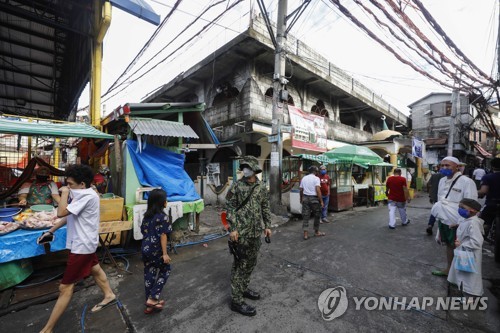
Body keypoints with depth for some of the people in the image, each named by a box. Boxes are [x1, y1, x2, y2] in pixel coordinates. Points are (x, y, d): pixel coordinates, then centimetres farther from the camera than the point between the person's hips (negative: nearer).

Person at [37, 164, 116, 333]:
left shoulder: (87, 196, -26)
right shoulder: (82, 195, 7)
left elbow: (61, 212, -30)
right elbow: (69, 216, 16)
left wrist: (65, 193, -18)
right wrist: (51, 231, 14)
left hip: (82, 245, -11)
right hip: (85, 242, 11)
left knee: (65, 287, 0)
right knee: (95, 269, 26)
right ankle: (109, 295, 45)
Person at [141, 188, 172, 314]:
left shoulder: (146, 215, 5)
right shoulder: (162, 217, -18)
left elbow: (144, 232, 12)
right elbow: (163, 236, -18)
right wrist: (165, 253, -13)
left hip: (145, 249, 7)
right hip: (156, 250, -7)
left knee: (149, 274, 16)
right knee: (165, 271, 14)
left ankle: (150, 304, 28)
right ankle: (152, 298, 10)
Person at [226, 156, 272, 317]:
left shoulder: (262, 187, 5)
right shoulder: (236, 186, -8)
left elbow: (265, 208, 11)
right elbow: (230, 208, -9)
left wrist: (267, 226, 8)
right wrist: (232, 228, -15)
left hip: (256, 232, 6)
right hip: (241, 232, -5)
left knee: (251, 262, 18)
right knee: (240, 265, 1)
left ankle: (244, 288, 38)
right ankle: (236, 300, 13)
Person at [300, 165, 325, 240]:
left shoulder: (304, 178, 9)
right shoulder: (316, 178, -7)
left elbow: (301, 190, 11)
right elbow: (318, 190, -16)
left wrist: (301, 199, 23)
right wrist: (321, 201, -14)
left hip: (305, 198, 4)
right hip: (314, 198, -4)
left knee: (305, 216, 5)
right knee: (317, 215, 14)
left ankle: (305, 234, 3)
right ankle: (316, 232, 27)